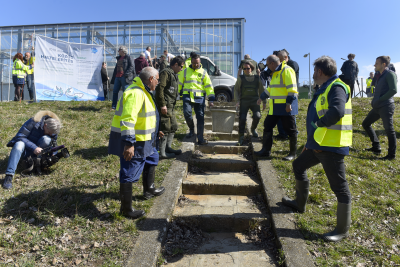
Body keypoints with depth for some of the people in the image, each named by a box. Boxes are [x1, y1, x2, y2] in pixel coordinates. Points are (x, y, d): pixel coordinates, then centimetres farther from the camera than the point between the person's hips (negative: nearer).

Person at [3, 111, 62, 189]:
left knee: (46, 139, -27)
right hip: (27, 148, -2)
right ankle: (9, 176, -41)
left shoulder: (53, 130, -8)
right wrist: (34, 147, -31)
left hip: (37, 151, 2)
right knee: (19, 144, -37)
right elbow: (20, 136, -22)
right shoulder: (33, 122, -22)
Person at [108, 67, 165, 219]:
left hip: (143, 139, 12)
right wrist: (129, 143, -33)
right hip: (130, 141, -12)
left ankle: (149, 190, 45)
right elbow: (127, 119, -30)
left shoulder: (143, 91, 15)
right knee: (129, 174, -3)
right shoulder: (135, 93, -22)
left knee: (152, 159, 27)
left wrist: (154, 132, 31)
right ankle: (126, 209, 10)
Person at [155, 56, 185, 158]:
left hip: (171, 106, 11)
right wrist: (162, 105, -24)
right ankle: (162, 152, 1)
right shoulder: (166, 72, -11)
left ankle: (168, 147, 28)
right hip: (165, 106, -11)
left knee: (174, 126, 17)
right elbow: (159, 88, -21)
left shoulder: (173, 74, 21)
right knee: (165, 129, -7)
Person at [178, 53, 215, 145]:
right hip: (187, 96, 0)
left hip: (199, 97, 0)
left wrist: (211, 99, -2)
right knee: (187, 113, -17)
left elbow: (209, 86, 6)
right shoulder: (185, 71, 11)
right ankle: (191, 129, 13)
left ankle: (200, 138, 5)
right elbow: (180, 84, 16)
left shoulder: (203, 72, 9)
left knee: (200, 117, -2)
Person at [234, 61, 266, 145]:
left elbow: (261, 90, 16)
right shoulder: (240, 78, 8)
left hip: (255, 101, 1)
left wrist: (264, 102, 13)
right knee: (242, 119, -10)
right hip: (244, 101, 0)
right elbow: (236, 89, 7)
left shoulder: (257, 78, 11)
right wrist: (237, 100, -6)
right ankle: (241, 138, 2)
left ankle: (253, 129, 13)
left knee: (257, 116, -19)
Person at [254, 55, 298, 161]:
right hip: (275, 107, 10)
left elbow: (292, 89, -19)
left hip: (286, 107, -10)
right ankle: (266, 150, 18)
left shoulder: (287, 71, -12)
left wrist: (289, 103, -23)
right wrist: (262, 97, 31)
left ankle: (293, 153, 12)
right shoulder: (275, 73, 18)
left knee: (290, 130, 1)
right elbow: (270, 88, 28)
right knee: (268, 126, 10)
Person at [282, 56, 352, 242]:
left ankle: (342, 230, 15)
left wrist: (319, 123, -20)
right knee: (299, 166, 23)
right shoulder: (325, 88, 16)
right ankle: (300, 203, 41)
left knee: (339, 187, 0)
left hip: (331, 146, -11)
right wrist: (311, 140, 22)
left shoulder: (337, 87, -16)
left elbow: (337, 111, -37)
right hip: (318, 143, 11)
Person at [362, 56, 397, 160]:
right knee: (366, 124, 13)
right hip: (378, 107, 10)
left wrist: (380, 100, -14)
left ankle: (391, 155, 4)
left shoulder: (390, 74, -7)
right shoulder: (380, 76, 18)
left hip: (386, 107, -10)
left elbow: (393, 90, -18)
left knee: (389, 130, -4)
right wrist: (374, 101, 10)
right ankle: (376, 147, 20)